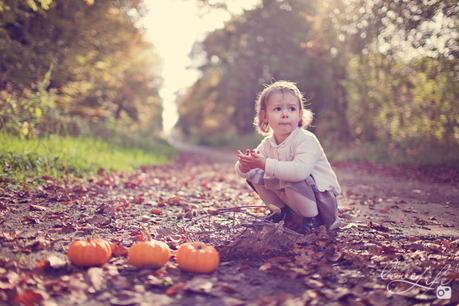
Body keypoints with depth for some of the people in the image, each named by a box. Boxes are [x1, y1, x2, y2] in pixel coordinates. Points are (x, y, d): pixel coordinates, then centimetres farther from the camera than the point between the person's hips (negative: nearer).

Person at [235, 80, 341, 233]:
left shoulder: (306, 140, -23)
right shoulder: (267, 143, -2)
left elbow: (300, 171, -44)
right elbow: (241, 171, -5)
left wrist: (265, 164, -42)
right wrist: (243, 166, -29)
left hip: (322, 198, -6)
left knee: (291, 181, -35)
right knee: (253, 175, -6)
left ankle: (311, 219, -9)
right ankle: (282, 211, 11)